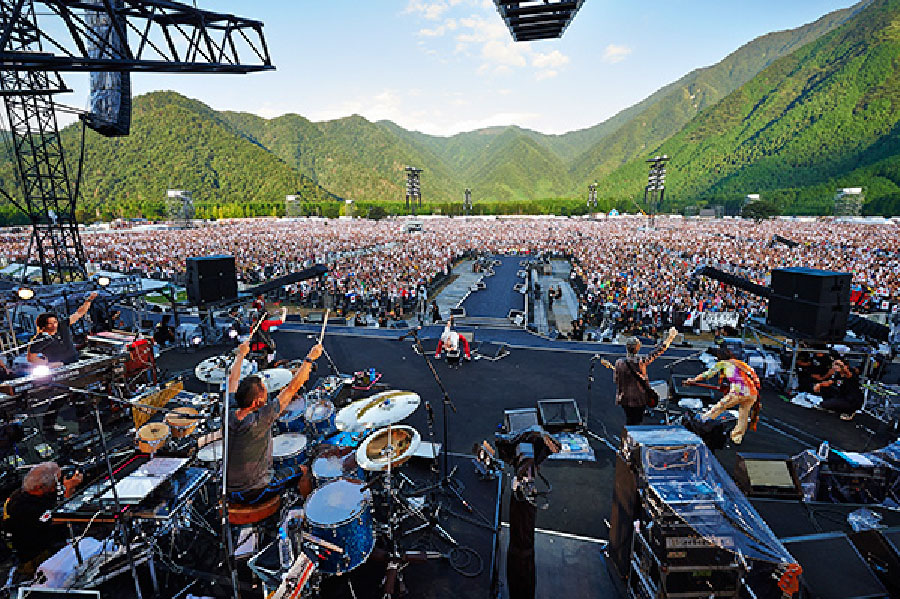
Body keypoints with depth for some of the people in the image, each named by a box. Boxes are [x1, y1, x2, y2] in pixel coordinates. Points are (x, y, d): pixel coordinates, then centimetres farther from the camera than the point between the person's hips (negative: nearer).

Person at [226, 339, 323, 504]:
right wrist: (310, 359, -17)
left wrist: (241, 354, 19)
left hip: (228, 489, 6)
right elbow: (292, 388, -24)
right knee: (301, 471, 11)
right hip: (254, 494, -6)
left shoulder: (228, 414, -12)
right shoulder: (260, 420, -29)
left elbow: (233, 379, 5)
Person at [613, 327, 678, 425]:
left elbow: (615, 379, 1)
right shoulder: (641, 361, -16)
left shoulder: (619, 362, -9)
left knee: (629, 421, 18)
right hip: (639, 399, -2)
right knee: (637, 422, 11)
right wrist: (670, 337, 2)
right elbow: (658, 351, -8)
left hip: (625, 399, 2)